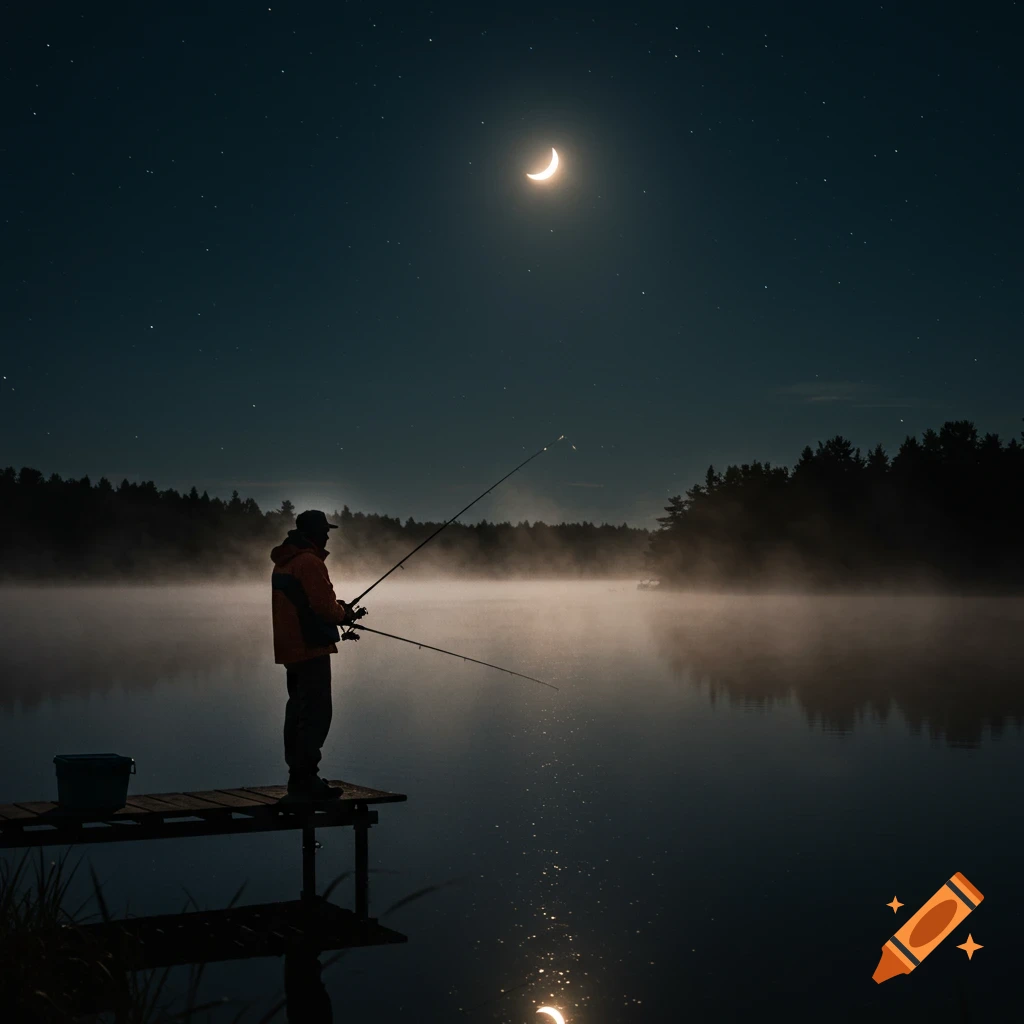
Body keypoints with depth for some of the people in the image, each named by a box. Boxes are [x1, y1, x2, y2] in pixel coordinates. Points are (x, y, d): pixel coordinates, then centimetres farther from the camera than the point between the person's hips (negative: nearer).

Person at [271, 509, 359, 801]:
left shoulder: (283, 563, 16)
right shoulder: (309, 562, -15)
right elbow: (324, 606, -20)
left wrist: (336, 609, 17)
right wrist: (344, 614, -1)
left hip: (291, 650, 10)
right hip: (311, 649, -10)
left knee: (298, 712, 14)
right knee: (316, 714, -9)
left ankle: (299, 778, 19)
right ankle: (305, 779, -12)